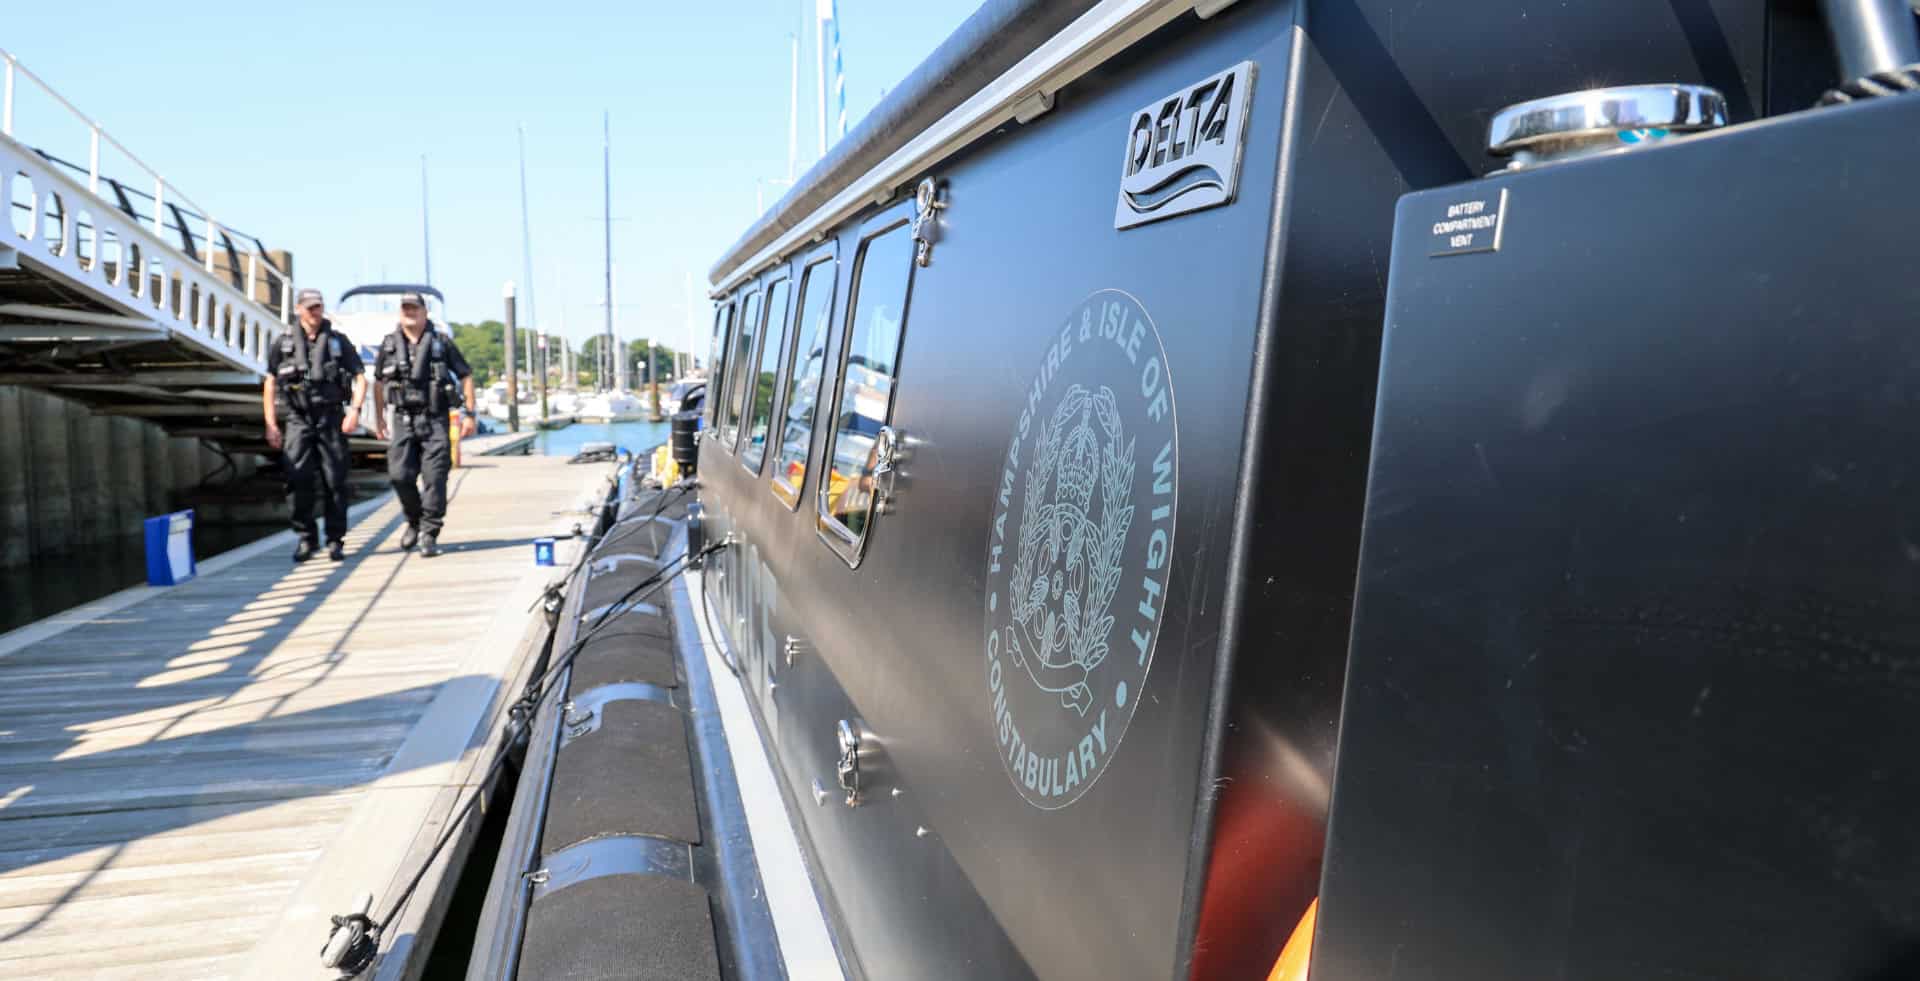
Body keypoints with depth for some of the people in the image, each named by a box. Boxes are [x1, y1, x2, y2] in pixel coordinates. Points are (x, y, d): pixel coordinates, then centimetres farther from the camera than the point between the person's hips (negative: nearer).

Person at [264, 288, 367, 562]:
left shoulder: (338, 342, 10)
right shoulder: (283, 343, 10)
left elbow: (360, 377, 6)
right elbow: (269, 384, 11)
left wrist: (354, 410, -9)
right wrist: (271, 424, 3)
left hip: (330, 418, 0)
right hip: (296, 418, 0)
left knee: (334, 481, -2)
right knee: (300, 480, -8)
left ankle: (335, 541, 6)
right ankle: (305, 538, 4)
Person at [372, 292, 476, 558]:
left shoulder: (441, 342, 3)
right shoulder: (389, 345, 9)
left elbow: (465, 376, 6)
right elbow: (379, 383, 19)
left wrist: (469, 414, -1)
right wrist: (379, 418, 17)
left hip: (435, 419, -2)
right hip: (403, 419, 2)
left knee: (434, 478, -6)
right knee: (399, 475, -6)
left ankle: (429, 535, 1)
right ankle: (414, 521, 19)